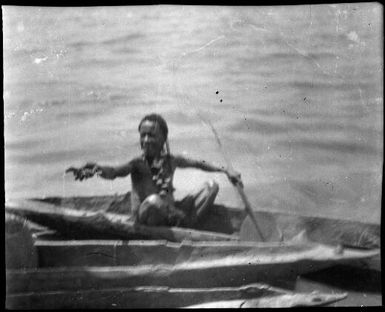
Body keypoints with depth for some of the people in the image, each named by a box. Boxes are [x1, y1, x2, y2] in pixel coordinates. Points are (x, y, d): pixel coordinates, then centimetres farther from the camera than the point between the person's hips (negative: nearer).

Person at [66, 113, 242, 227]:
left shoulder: (171, 161, 3)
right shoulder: (138, 164, -13)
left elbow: (198, 164, 19)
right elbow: (116, 172, -33)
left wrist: (225, 171, 18)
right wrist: (96, 170, -55)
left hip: (169, 213, 6)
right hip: (146, 218, -6)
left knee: (211, 185, -1)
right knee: (153, 200, -42)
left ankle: (185, 228, -20)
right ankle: (185, 219, -14)